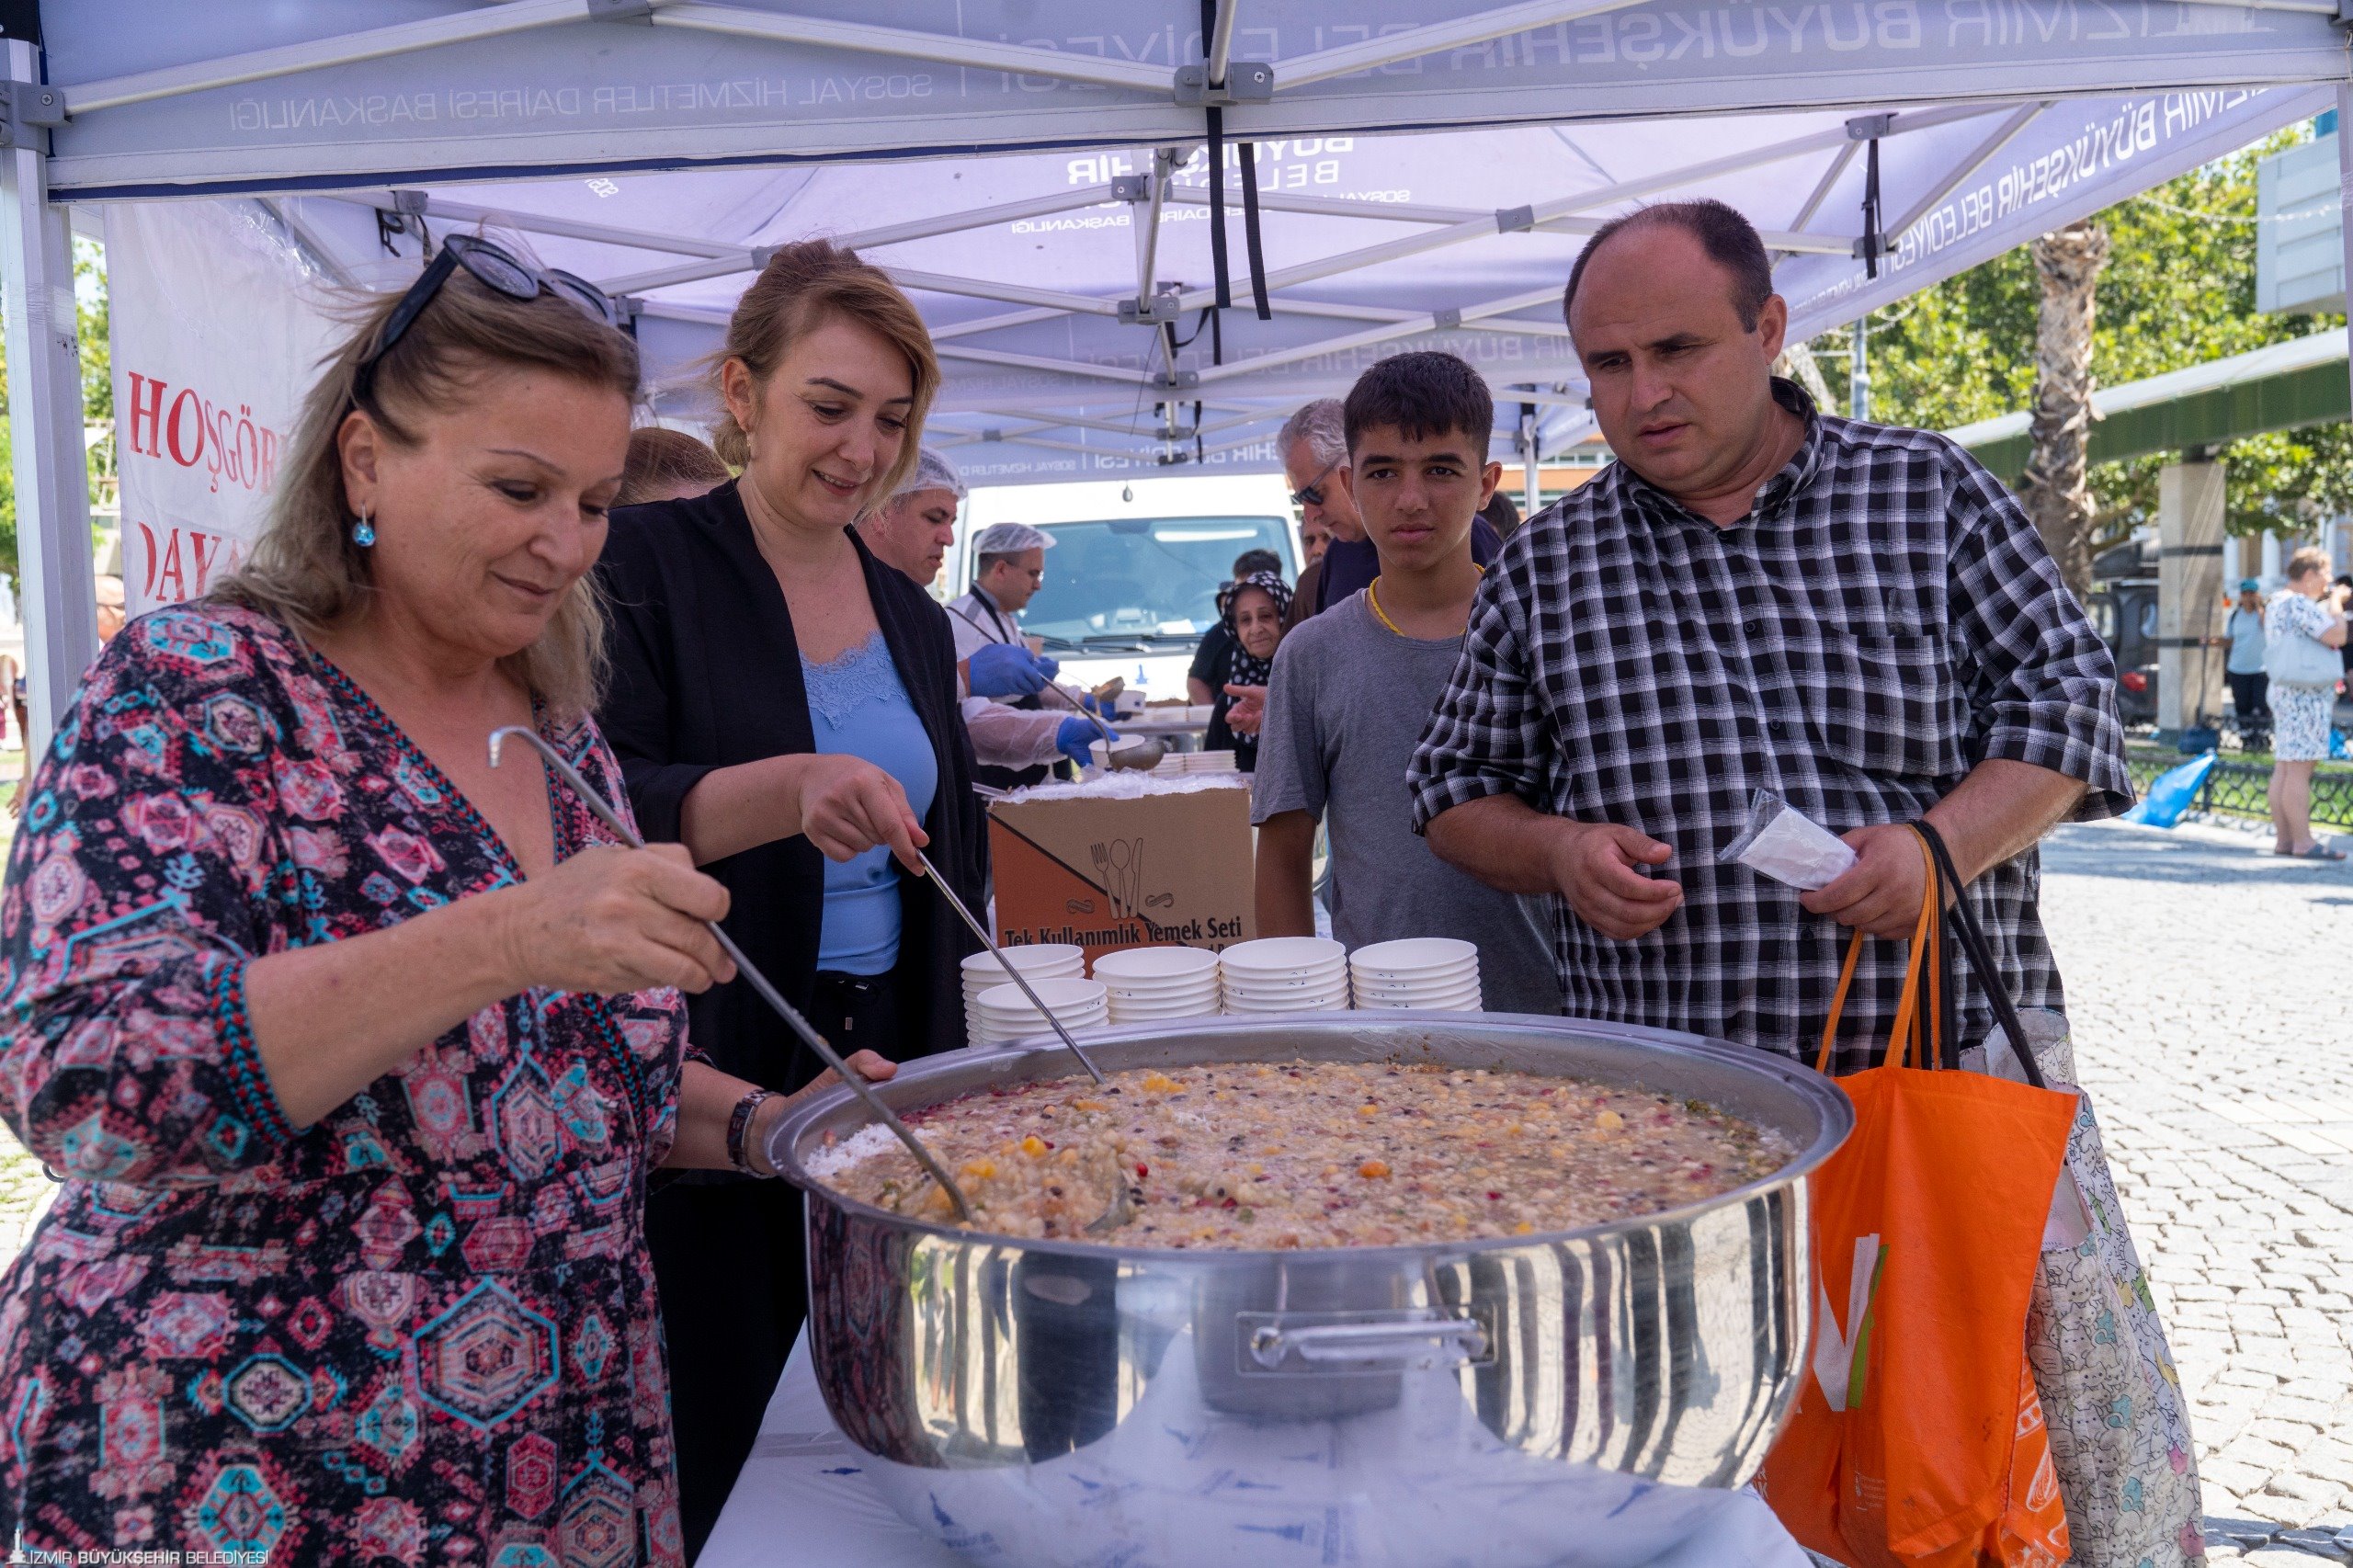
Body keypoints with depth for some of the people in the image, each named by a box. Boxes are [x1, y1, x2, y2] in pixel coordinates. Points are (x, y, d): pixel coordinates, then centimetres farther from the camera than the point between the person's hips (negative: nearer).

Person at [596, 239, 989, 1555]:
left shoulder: (911, 615, 11)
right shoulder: (647, 565, -6)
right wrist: (788, 790, -33)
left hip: (887, 1065, 5)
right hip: (704, 1085, -5)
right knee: (707, 1457, 3)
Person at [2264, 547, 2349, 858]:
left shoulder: (2279, 602, 19)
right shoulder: (2299, 603, -13)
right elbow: (2337, 636, -19)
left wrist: (2329, 602, 18)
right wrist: (2335, 601, -4)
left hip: (2287, 692, 11)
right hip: (2305, 695, -11)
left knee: (2285, 768, 8)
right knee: (2299, 770, -10)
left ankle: (2283, 839, 10)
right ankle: (2303, 841, -10)